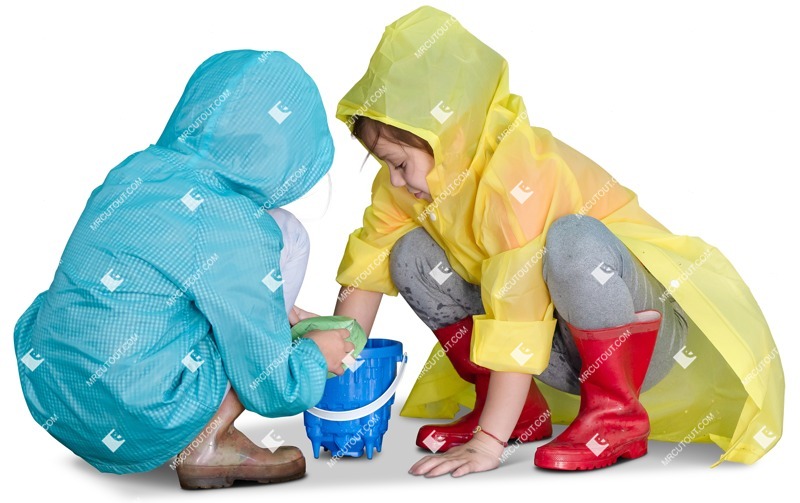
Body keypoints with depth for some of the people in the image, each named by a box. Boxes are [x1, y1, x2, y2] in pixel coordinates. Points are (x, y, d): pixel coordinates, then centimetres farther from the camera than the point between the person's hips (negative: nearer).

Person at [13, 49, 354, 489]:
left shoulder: (134, 169, 2)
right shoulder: (234, 230, -18)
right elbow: (272, 390, -9)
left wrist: (278, 313, 24)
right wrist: (318, 354, 11)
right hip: (131, 428, -7)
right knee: (287, 235, 1)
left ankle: (201, 435, 9)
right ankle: (205, 447, 2)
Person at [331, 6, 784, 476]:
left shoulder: (518, 172, -29)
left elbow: (517, 321, -34)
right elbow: (366, 268, -5)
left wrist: (488, 442, -35)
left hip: (643, 332, -7)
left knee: (572, 239, -38)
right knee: (410, 255, -5)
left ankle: (615, 411, -17)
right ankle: (520, 410, 0)